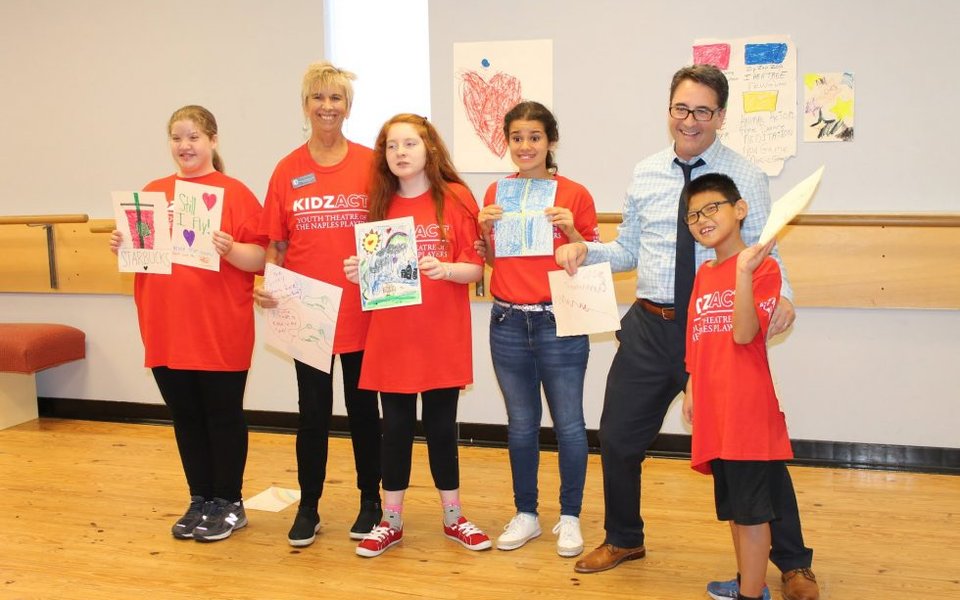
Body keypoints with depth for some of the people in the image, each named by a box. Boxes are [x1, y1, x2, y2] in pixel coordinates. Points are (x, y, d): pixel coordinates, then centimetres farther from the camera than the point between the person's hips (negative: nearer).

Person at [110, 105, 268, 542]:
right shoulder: (152, 193, 10)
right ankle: (200, 500, 27)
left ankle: (229, 503, 21)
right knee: (185, 418, 13)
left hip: (221, 333, -5)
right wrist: (123, 246, -4)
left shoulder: (235, 193, -4)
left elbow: (259, 259, -8)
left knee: (223, 416, 7)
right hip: (167, 330, 5)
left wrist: (229, 249, -27)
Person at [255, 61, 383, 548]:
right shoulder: (288, 171, 2)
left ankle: (370, 502, 27)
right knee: (313, 412, 11)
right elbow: (275, 244, 6)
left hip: (361, 311, -1)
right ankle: (308, 507, 25)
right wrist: (268, 286, -9)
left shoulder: (371, 165, -2)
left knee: (362, 408, 12)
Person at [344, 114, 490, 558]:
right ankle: (391, 522, 22)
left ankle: (453, 518, 24)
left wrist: (444, 268, -24)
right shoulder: (380, 203, 5)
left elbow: (475, 269, -6)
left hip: (443, 338, -2)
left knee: (441, 426, 8)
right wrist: (360, 273, -11)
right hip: (391, 338, 2)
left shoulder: (456, 198, -4)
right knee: (396, 427, 8)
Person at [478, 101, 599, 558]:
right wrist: (486, 230, -5)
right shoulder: (496, 194, 6)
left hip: (560, 323, -3)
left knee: (568, 424, 4)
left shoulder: (575, 195, -3)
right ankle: (525, 514, 26)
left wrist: (572, 231, -16)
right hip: (508, 322, 3)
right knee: (521, 424, 13)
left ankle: (570, 518, 19)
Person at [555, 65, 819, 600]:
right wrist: (585, 250, -5)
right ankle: (624, 539, 39)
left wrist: (782, 296, -26)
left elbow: (763, 255, -6)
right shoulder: (645, 175, 7)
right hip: (651, 327, 4)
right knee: (619, 439, 13)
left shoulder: (747, 178, -4)